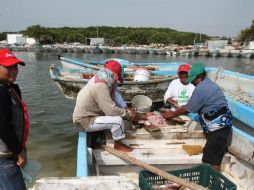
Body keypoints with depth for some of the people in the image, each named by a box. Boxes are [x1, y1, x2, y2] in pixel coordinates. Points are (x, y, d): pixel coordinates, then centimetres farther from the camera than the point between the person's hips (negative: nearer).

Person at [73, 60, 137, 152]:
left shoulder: (99, 80, 1)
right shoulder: (100, 86, -28)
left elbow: (111, 102, 10)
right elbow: (112, 110, -28)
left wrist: (125, 110, 1)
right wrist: (129, 113, -14)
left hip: (88, 114, 10)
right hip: (86, 121, -10)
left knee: (119, 112, 12)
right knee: (118, 120, -22)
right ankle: (118, 144, 1)